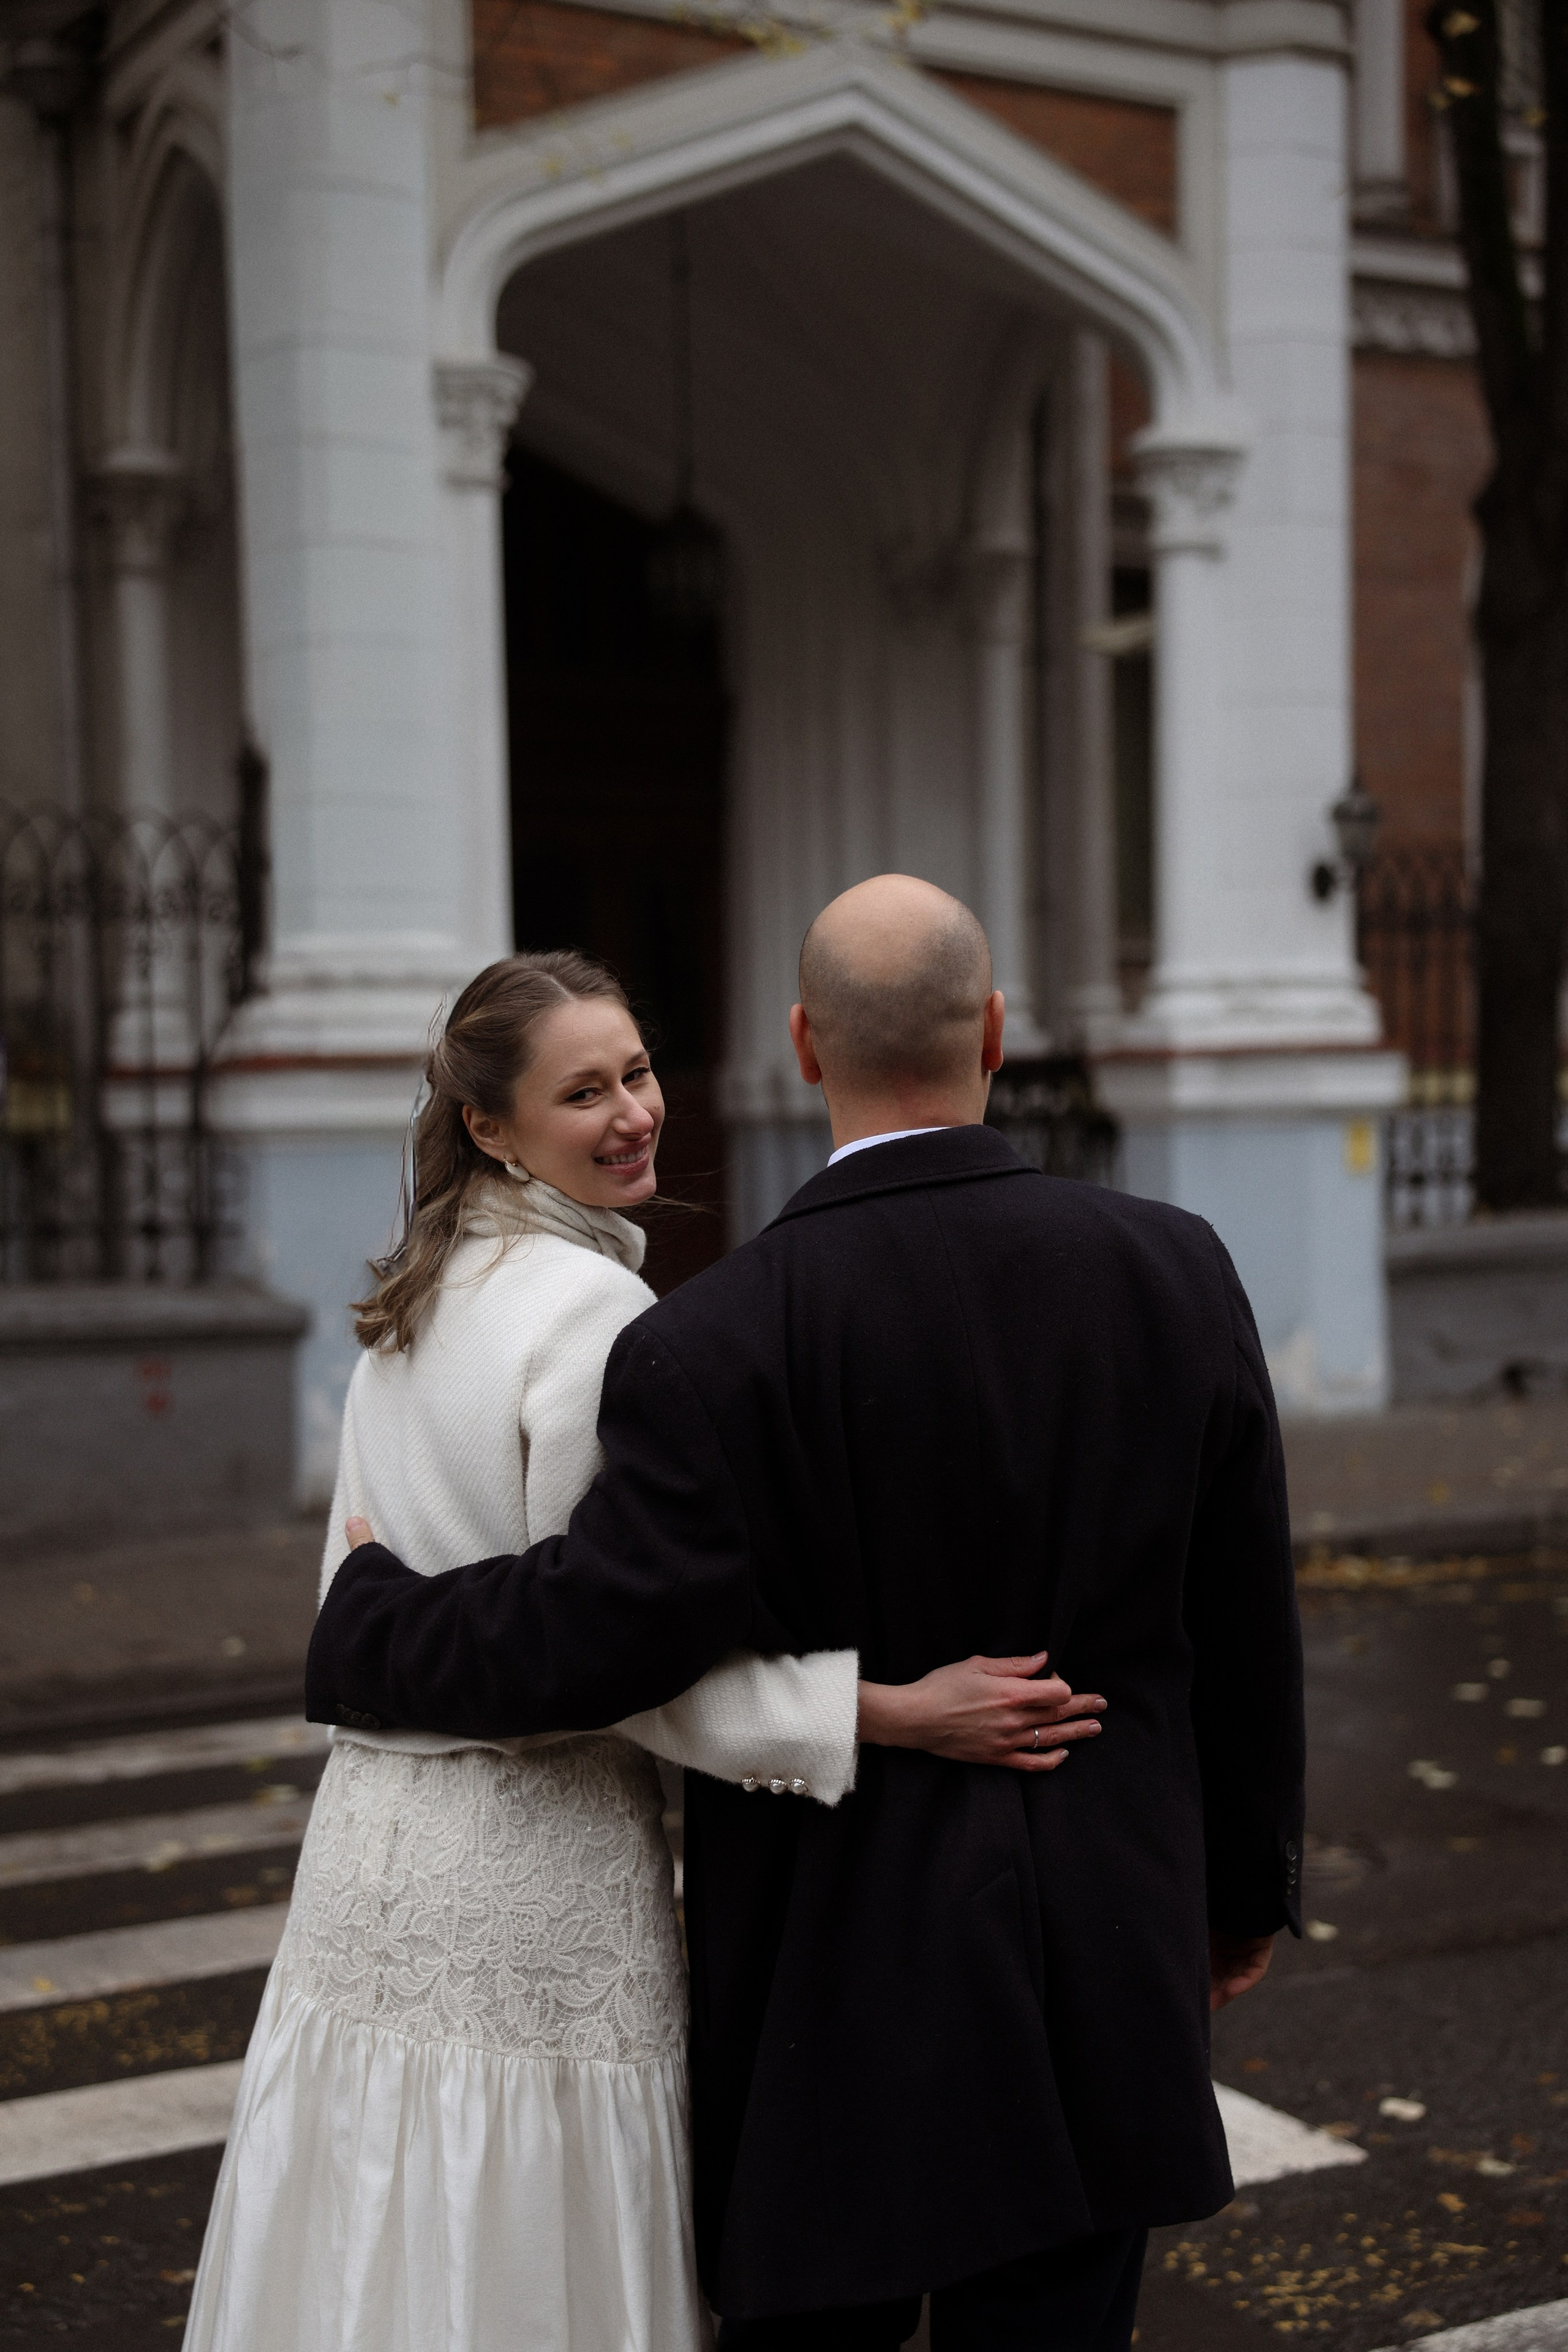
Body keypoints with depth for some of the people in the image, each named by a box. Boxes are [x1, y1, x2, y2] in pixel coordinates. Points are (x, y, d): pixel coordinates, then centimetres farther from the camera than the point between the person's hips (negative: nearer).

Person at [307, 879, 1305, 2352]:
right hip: (1103, 1970, 3)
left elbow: (584, 1641, -19)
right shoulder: (1174, 1273, -5)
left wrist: (365, 1617, 2)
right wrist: (1247, 1881, 16)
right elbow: (1241, 1625, 2)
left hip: (835, 1984, -3)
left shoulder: (718, 1347, -17)